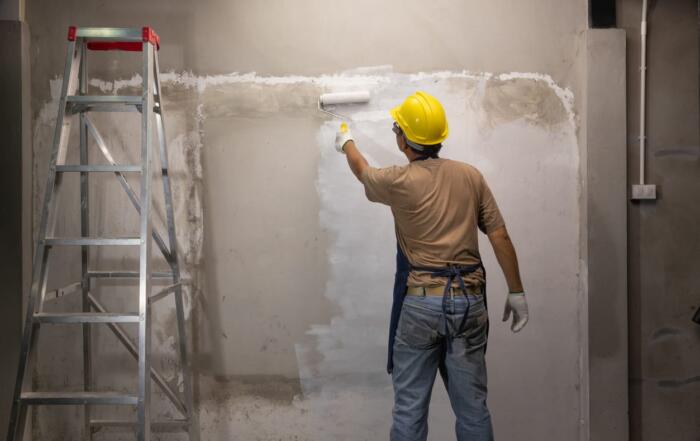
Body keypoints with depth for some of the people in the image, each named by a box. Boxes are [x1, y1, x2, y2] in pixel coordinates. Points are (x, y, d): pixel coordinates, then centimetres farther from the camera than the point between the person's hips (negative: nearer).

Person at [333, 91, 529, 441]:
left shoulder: (400, 181, -6)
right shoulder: (470, 176, 3)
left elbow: (363, 172, 17)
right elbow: (499, 236, 2)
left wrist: (347, 143, 38)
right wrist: (516, 292, 9)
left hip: (420, 303, -3)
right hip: (468, 301, 4)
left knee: (409, 406, 5)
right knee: (472, 406, 9)